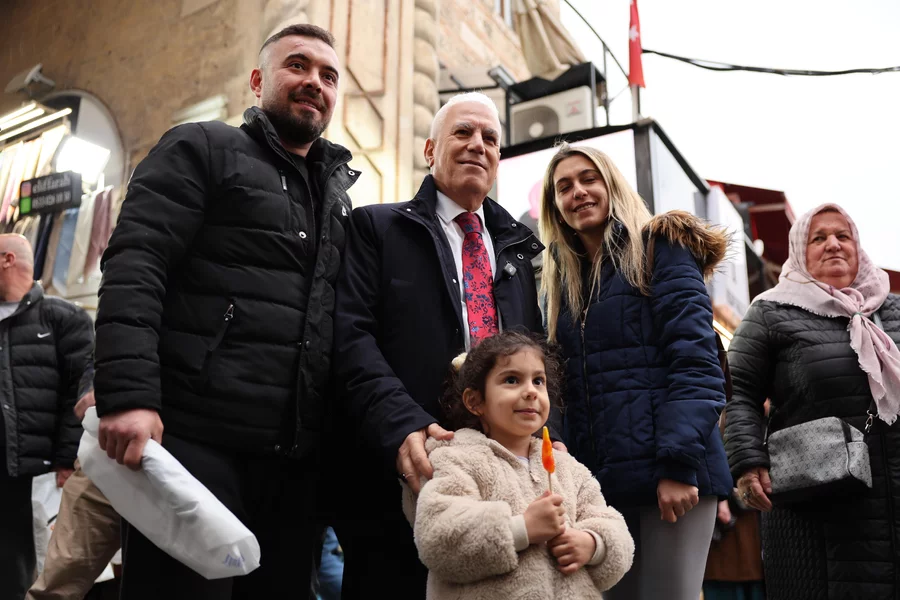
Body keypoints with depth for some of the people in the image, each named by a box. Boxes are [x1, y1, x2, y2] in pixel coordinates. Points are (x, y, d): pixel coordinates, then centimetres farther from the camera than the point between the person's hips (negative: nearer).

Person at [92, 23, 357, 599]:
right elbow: (133, 267, -9)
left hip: (298, 459, 6)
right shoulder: (203, 150, 4)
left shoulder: (338, 195, 20)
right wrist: (128, 394, -22)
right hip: (196, 440, -5)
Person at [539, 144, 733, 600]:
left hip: (671, 472, -5)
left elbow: (695, 361, -11)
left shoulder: (659, 249, 0)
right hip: (600, 480, 6)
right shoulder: (561, 280, 17)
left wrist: (680, 463, -19)